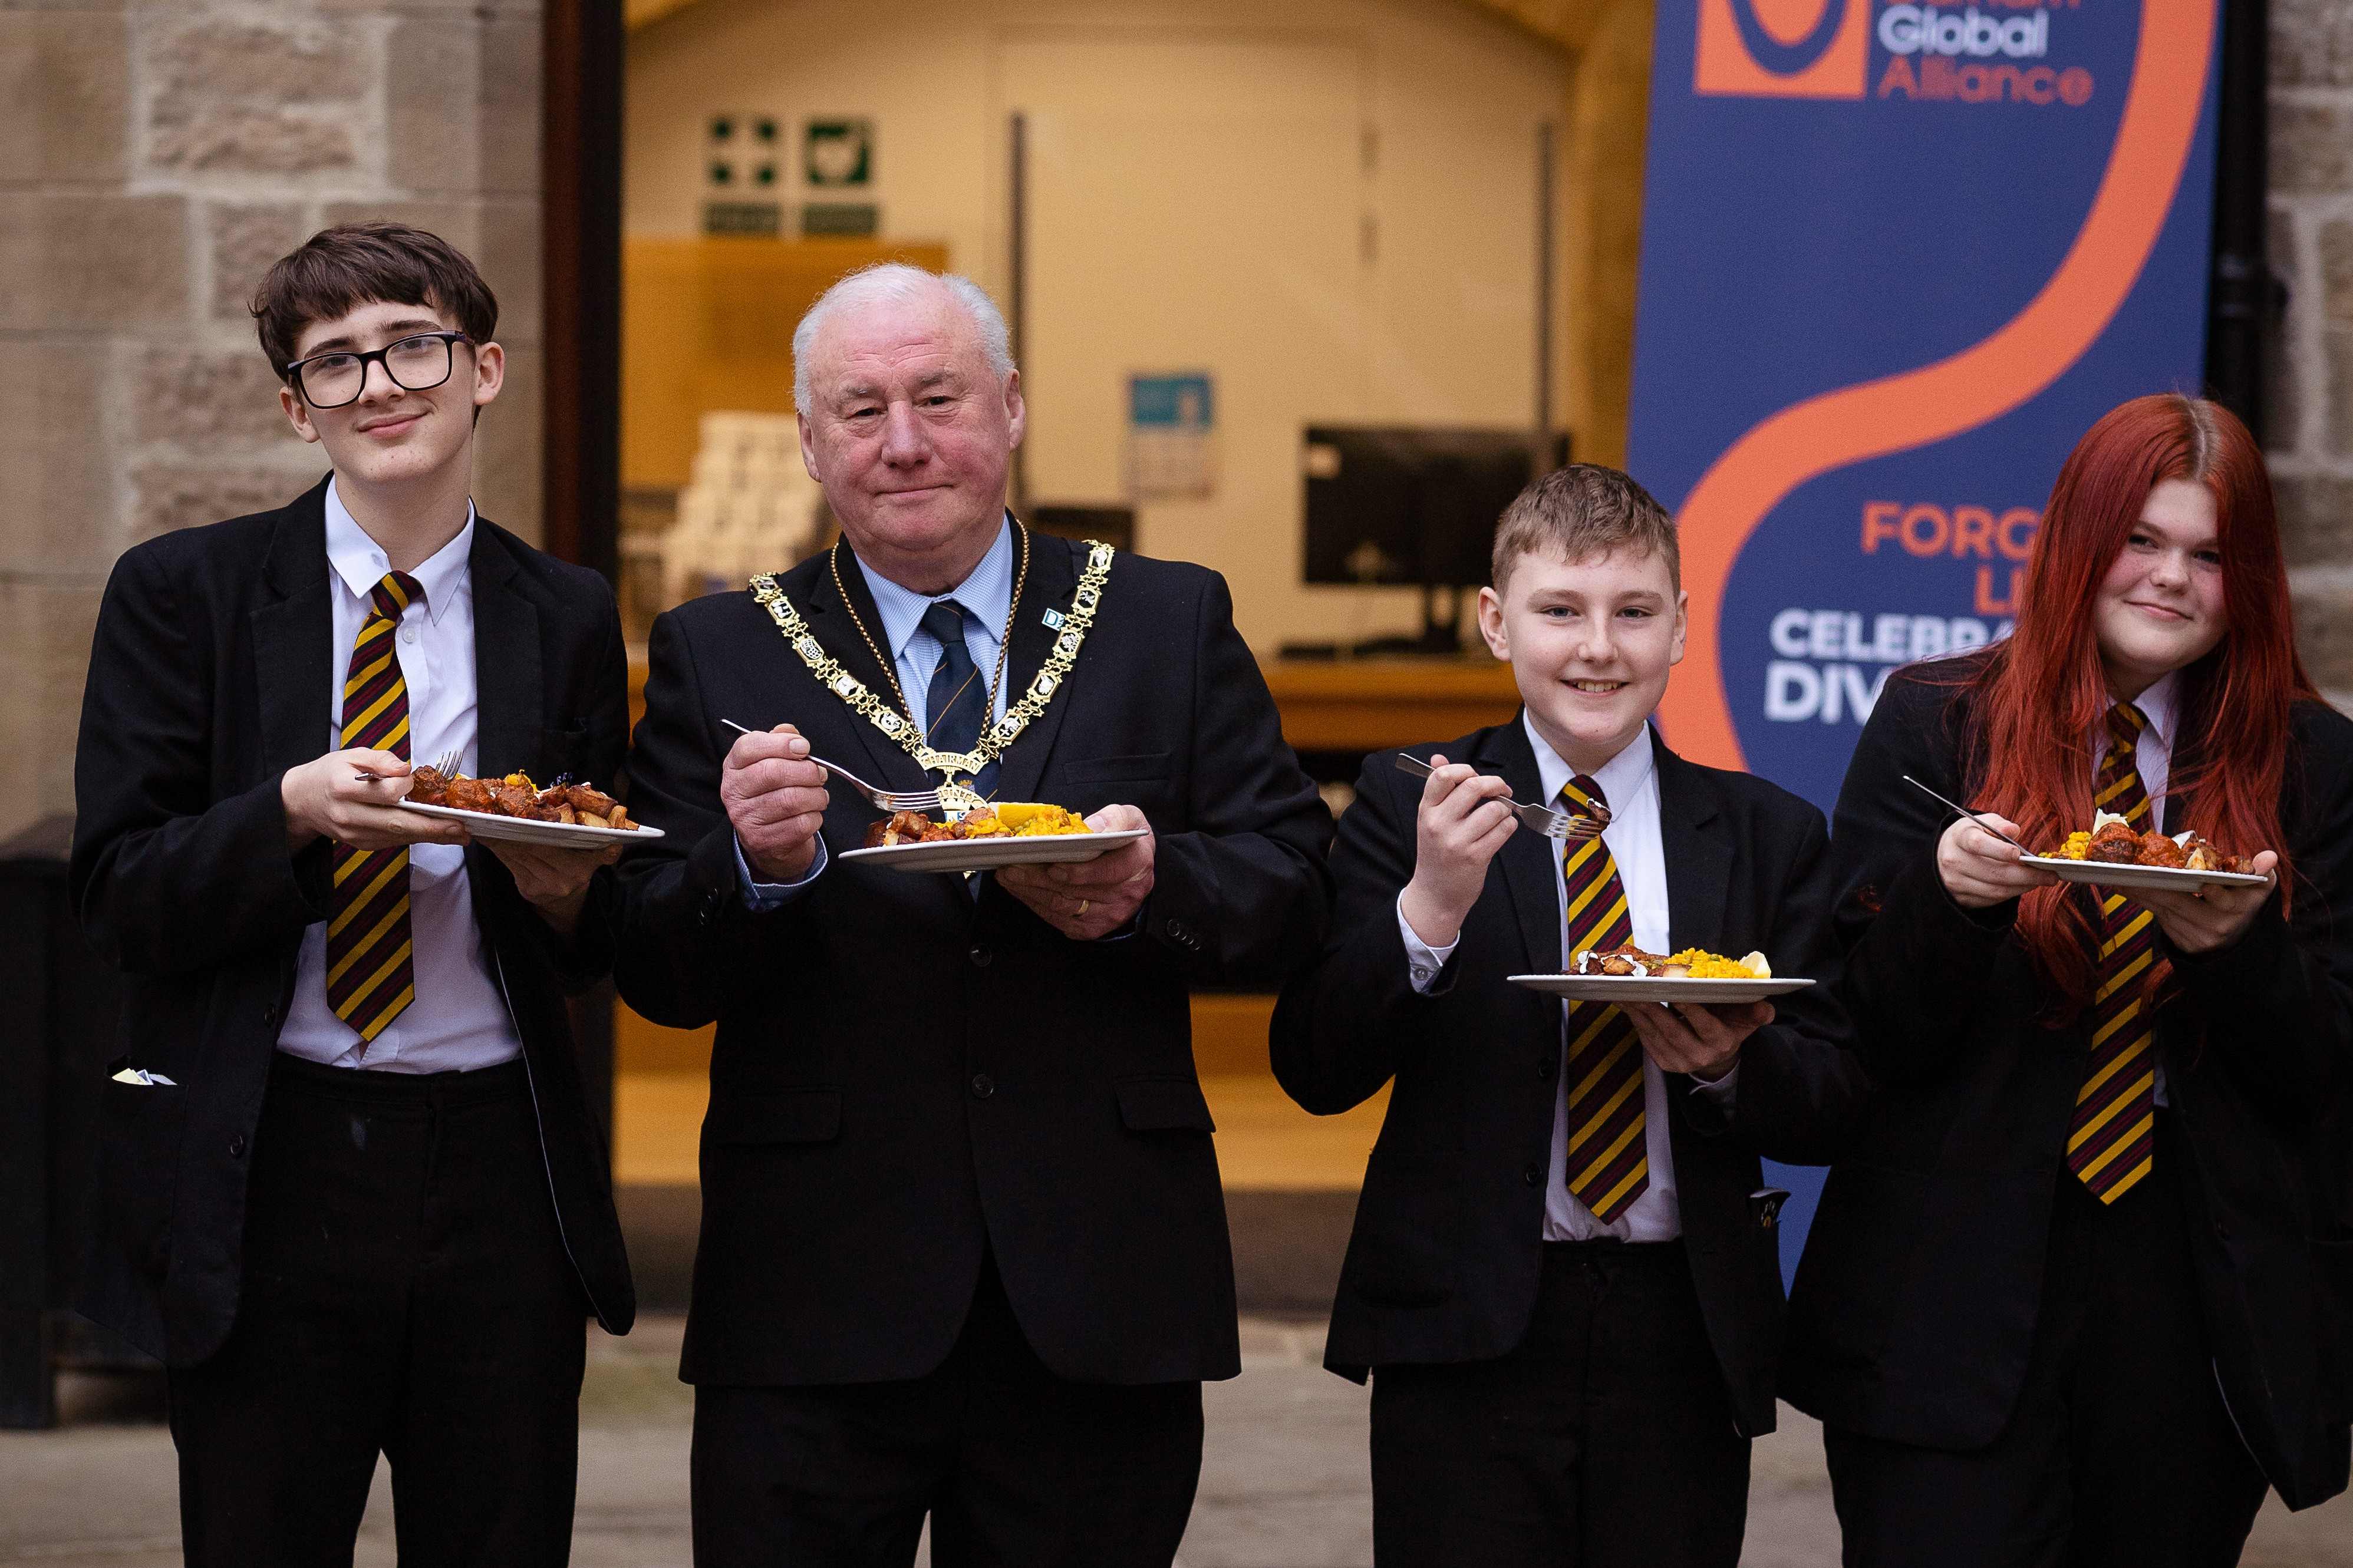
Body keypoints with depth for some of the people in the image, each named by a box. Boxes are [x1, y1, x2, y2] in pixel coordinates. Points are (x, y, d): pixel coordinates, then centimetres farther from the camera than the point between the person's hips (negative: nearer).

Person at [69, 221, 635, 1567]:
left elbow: (598, 953, 10)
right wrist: (294, 814, -21)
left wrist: (565, 892, -13)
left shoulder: (566, 620, 8)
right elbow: (120, 900, -4)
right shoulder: (184, 595, 2)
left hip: (499, 1172, 2)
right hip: (264, 1181, -2)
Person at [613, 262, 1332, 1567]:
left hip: (1100, 1306, 1)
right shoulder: (718, 655, 8)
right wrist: (757, 866, -18)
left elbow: (1293, 895, 4)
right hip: (815, 1300, 0)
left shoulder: (1171, 625, 9)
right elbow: (653, 972, 2)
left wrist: (1153, 889, -17)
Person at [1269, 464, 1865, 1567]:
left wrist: (1729, 1067, -15)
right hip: (1467, 1337, -2)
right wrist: (1428, 908, -19)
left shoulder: (1768, 834, 8)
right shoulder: (1409, 807, 3)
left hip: (1686, 1340, 2)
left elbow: (1833, 1107, 6)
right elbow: (1316, 1073, -5)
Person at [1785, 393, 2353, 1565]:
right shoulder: (1933, 726, 3)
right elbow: (1876, 1039, -1)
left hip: (2203, 1296, 2)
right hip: (1958, 1294, -2)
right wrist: (1945, 894, -21)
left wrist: (2236, 943, -18)